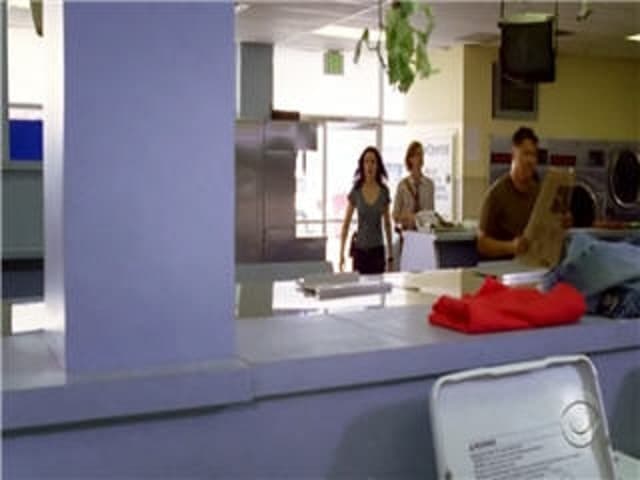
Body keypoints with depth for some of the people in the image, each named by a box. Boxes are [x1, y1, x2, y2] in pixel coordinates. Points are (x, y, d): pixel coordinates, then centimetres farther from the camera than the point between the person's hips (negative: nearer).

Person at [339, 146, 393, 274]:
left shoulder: (384, 192, 2)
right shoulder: (356, 192, -3)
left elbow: (387, 224, 10)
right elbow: (346, 224, 1)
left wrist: (390, 254, 10)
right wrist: (341, 253, -5)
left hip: (377, 250, 1)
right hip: (359, 249, -1)